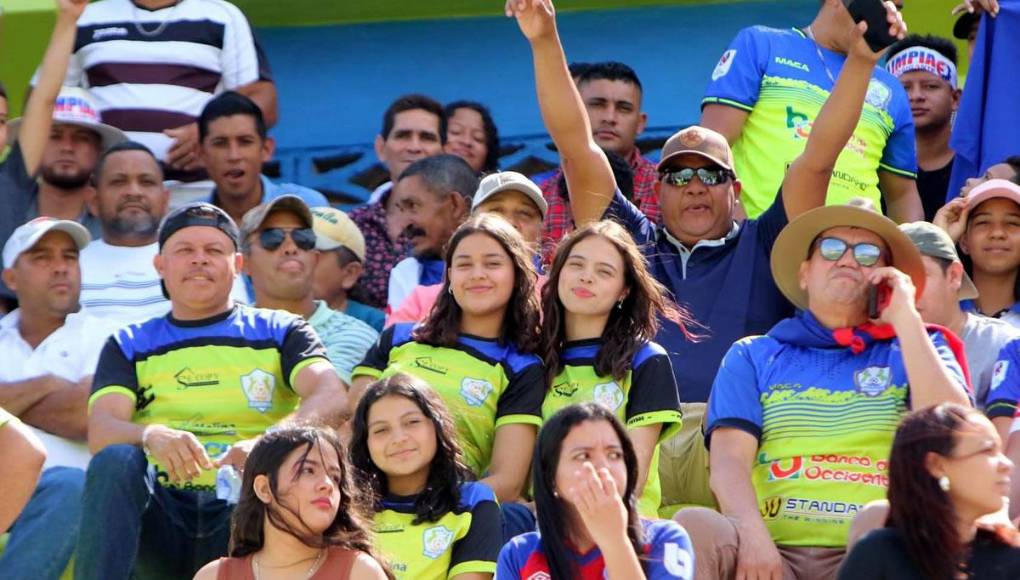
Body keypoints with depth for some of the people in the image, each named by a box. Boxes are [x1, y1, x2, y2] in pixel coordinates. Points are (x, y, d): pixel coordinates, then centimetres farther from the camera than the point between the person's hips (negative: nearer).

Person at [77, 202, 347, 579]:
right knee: (116, 460, -31)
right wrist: (153, 436, -23)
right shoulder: (130, 346, 21)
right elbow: (101, 431, 3)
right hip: (161, 514, 1)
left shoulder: (281, 332, 18)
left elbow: (332, 397, -3)